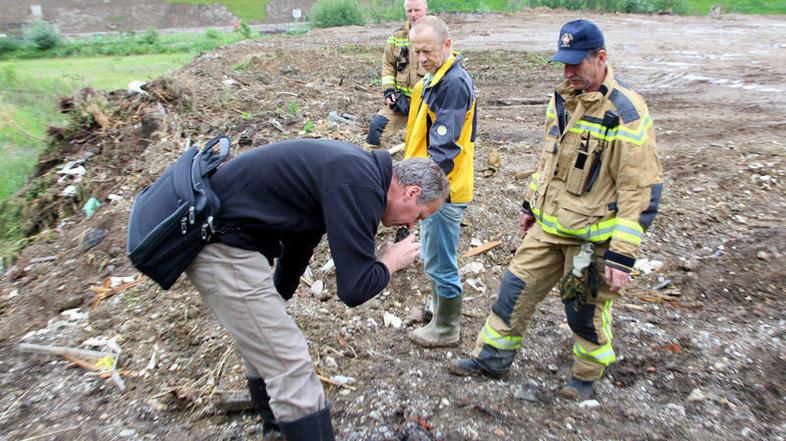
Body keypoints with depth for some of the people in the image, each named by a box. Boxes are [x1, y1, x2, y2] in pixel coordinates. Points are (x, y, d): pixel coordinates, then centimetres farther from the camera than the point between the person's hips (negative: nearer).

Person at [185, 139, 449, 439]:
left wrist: (276, 299, 36)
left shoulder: (354, 167, 10)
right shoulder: (360, 186, -21)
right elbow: (355, 289, -22)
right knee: (292, 369, -6)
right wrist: (391, 263, 0)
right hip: (222, 246, -11)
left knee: (263, 346, 26)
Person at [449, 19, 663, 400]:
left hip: (592, 237, -6)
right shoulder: (563, 100, 2)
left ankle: (587, 374, 38)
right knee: (516, 289, 12)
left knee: (586, 311, 11)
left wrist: (622, 256, -22)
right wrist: (531, 204, 20)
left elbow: (641, 192, -20)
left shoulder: (626, 114, -20)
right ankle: (492, 358, 31)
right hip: (548, 226, 6)